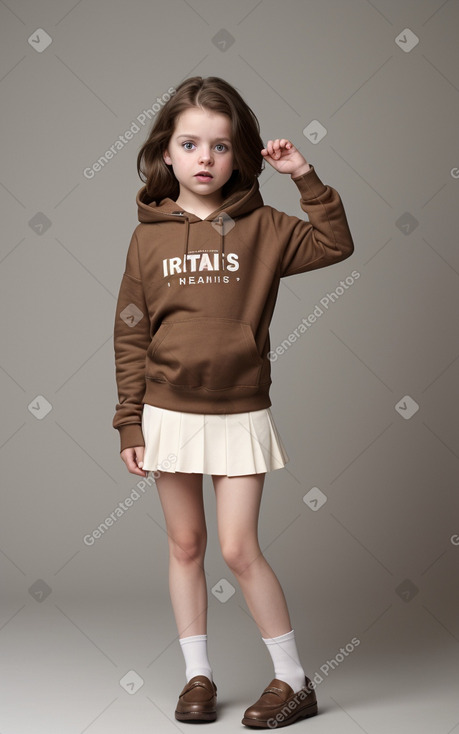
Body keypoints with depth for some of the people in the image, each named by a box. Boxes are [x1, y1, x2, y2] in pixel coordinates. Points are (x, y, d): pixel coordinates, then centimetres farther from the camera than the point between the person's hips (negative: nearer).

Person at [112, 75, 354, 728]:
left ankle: (293, 679, 13)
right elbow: (130, 334, 2)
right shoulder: (148, 236, 1)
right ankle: (198, 674, 24)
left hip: (240, 414, -2)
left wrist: (307, 178, -9)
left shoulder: (261, 226, 0)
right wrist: (130, 423, 0)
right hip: (169, 412, 2)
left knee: (239, 550, -3)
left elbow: (335, 246, -1)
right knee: (185, 545, 10)